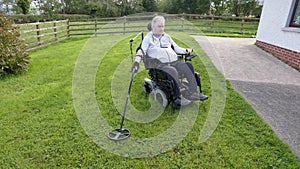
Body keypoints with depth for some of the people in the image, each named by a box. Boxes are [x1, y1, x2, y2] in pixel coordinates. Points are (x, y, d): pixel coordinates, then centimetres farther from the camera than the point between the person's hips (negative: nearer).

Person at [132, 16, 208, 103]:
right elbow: (142, 50, -1)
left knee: (188, 67, -21)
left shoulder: (166, 36, 27)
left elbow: (176, 48, 27)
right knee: (173, 71, -34)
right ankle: (177, 96, -24)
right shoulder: (148, 38, 13)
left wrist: (186, 50, 11)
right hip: (160, 63, -5)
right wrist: (136, 62, -18)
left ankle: (194, 93, -18)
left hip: (174, 61, 5)